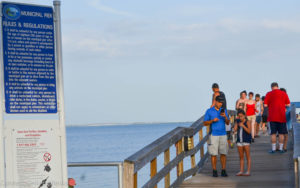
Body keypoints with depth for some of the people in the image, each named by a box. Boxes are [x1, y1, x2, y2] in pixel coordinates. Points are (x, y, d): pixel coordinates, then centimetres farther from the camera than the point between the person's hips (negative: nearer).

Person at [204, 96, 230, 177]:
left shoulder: (224, 110, 10)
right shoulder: (209, 111, 2)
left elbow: (227, 123, 7)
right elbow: (205, 123, 1)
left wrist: (225, 117, -13)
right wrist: (212, 120, -16)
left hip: (223, 135, 3)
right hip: (213, 135, -3)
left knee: (223, 153, 1)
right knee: (213, 154, -2)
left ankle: (223, 171, 6)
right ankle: (214, 171, 4)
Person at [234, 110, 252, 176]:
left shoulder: (248, 122, -7)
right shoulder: (238, 122, 6)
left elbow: (249, 131, -16)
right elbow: (235, 130, -1)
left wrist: (243, 126, -25)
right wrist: (236, 124, -10)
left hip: (246, 141, -5)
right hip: (239, 141, 5)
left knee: (248, 156, 0)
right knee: (241, 157, 8)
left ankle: (248, 171, 0)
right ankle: (241, 171, 11)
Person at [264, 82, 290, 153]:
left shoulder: (269, 94, -1)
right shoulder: (284, 94, 4)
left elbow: (265, 105, -3)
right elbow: (288, 104, 4)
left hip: (272, 116, -1)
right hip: (282, 116, 1)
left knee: (273, 133, 3)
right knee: (281, 133, 7)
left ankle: (273, 149, 4)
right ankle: (281, 148, 9)